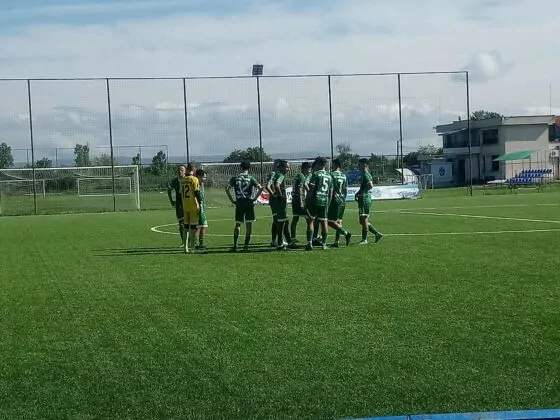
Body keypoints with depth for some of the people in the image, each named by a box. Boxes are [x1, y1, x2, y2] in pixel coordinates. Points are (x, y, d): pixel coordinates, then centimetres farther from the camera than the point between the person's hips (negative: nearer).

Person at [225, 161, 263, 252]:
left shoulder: (235, 178, 4)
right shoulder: (251, 179, -1)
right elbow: (260, 188, -9)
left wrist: (232, 200, 2)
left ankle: (235, 245, 4)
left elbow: (227, 189, -4)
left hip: (239, 203, 2)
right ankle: (246, 245, 3)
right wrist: (254, 198, -2)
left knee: (238, 224, 11)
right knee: (249, 224, 5)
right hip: (249, 203, -2)